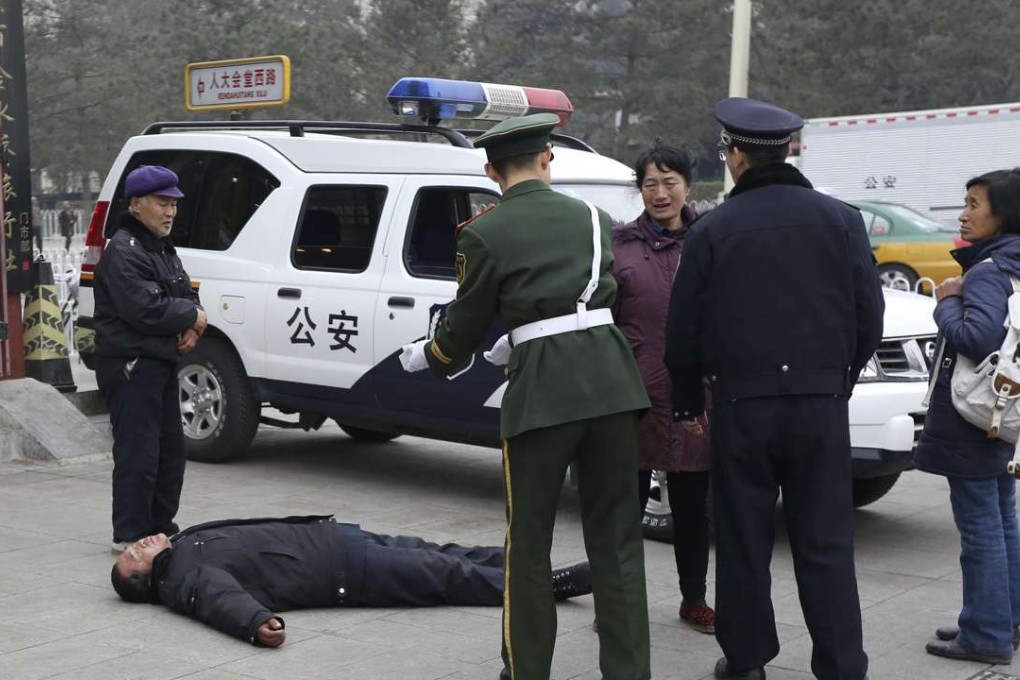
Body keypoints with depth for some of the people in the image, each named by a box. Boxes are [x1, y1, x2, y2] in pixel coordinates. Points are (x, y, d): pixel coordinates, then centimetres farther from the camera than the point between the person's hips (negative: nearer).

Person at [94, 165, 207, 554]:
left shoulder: (163, 249, 19)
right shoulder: (124, 252, -13)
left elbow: (188, 295, 20)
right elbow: (146, 309, -24)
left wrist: (192, 327, -2)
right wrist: (192, 317, -9)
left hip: (161, 362, 10)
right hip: (130, 365, -10)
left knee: (170, 450, 14)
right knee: (138, 453, -10)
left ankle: (161, 527, 24)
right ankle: (130, 535, -4)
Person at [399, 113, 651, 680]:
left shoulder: (484, 235, 1)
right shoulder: (594, 218, 14)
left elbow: (465, 327, 8)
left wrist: (424, 356, 31)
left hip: (542, 389, -4)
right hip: (611, 379, 4)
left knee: (529, 539, 10)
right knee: (616, 537, 9)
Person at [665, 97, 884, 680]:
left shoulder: (712, 230, -1)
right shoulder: (840, 219, 3)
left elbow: (684, 329, 2)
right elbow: (870, 314, 5)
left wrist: (689, 402, 15)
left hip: (741, 406, -1)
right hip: (821, 403, 1)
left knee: (744, 542, 9)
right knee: (826, 544, 5)